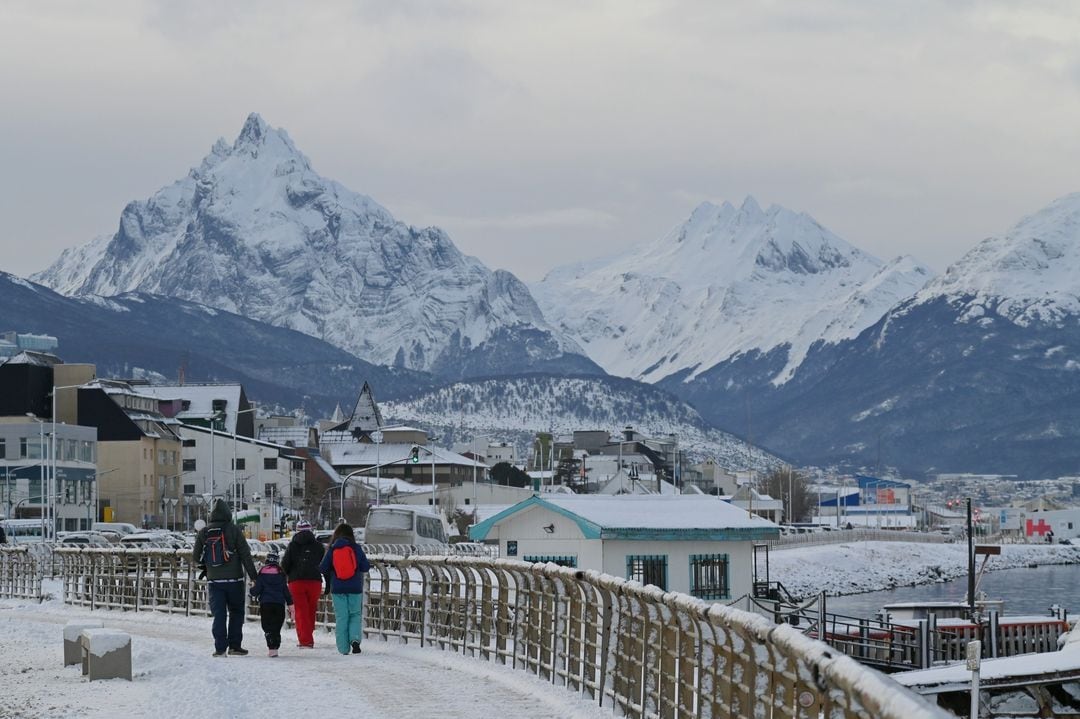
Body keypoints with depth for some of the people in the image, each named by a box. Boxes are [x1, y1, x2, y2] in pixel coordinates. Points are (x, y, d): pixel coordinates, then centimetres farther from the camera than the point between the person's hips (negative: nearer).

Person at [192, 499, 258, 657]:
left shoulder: (203, 533, 2)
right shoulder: (234, 530, -6)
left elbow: (195, 558, 8)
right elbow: (246, 555, -7)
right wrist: (253, 576, -3)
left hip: (214, 580, 2)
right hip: (234, 579, -2)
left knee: (219, 614, 5)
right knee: (236, 613, 11)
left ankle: (220, 647, -2)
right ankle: (235, 646, 8)